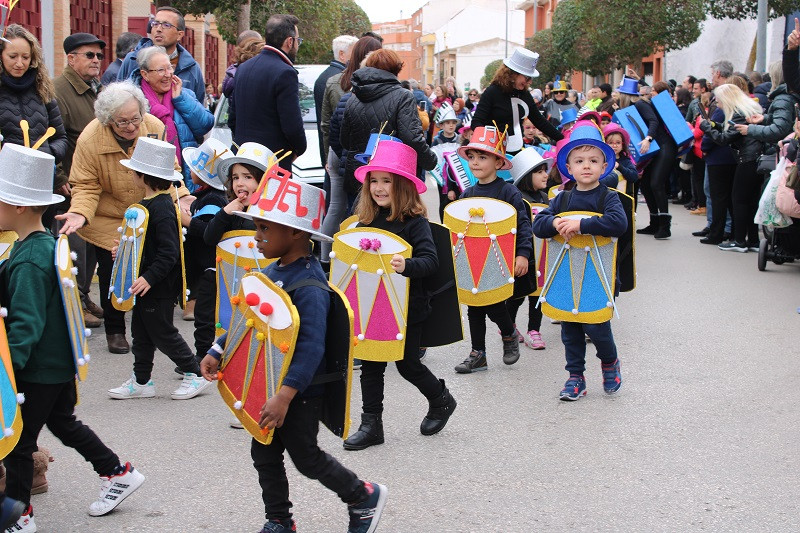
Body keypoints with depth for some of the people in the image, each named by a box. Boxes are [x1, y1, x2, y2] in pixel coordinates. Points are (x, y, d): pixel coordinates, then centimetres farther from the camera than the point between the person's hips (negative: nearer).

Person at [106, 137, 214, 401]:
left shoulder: (161, 208, -23)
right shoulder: (148, 203, 8)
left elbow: (169, 251, -27)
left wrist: (149, 277, -30)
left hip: (160, 288, -10)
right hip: (145, 283, 10)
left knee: (161, 332, 1)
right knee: (140, 331, 15)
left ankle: (195, 373, 14)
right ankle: (141, 381, 24)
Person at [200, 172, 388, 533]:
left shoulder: (309, 287, -26)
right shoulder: (272, 272, 3)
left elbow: (311, 348, -32)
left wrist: (285, 396, -38)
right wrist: (217, 351, 9)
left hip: (300, 392, -9)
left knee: (306, 457, 6)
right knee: (264, 454, 14)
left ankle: (364, 497, 28)